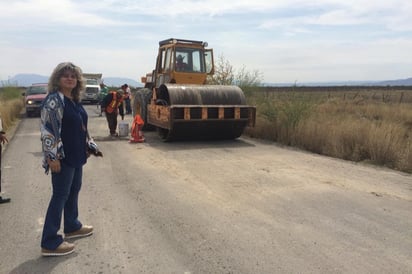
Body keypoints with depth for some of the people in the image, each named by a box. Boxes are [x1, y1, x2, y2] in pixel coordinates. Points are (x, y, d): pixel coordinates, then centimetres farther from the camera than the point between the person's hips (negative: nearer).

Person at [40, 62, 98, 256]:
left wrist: (88, 146, 21)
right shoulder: (54, 99, -16)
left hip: (76, 154, 9)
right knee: (60, 195, -3)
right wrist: (52, 157, -23)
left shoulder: (74, 99, 11)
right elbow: (47, 129, -21)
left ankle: (72, 226, 37)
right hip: (62, 156, -9)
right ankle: (50, 243, 6)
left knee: (74, 190, 19)